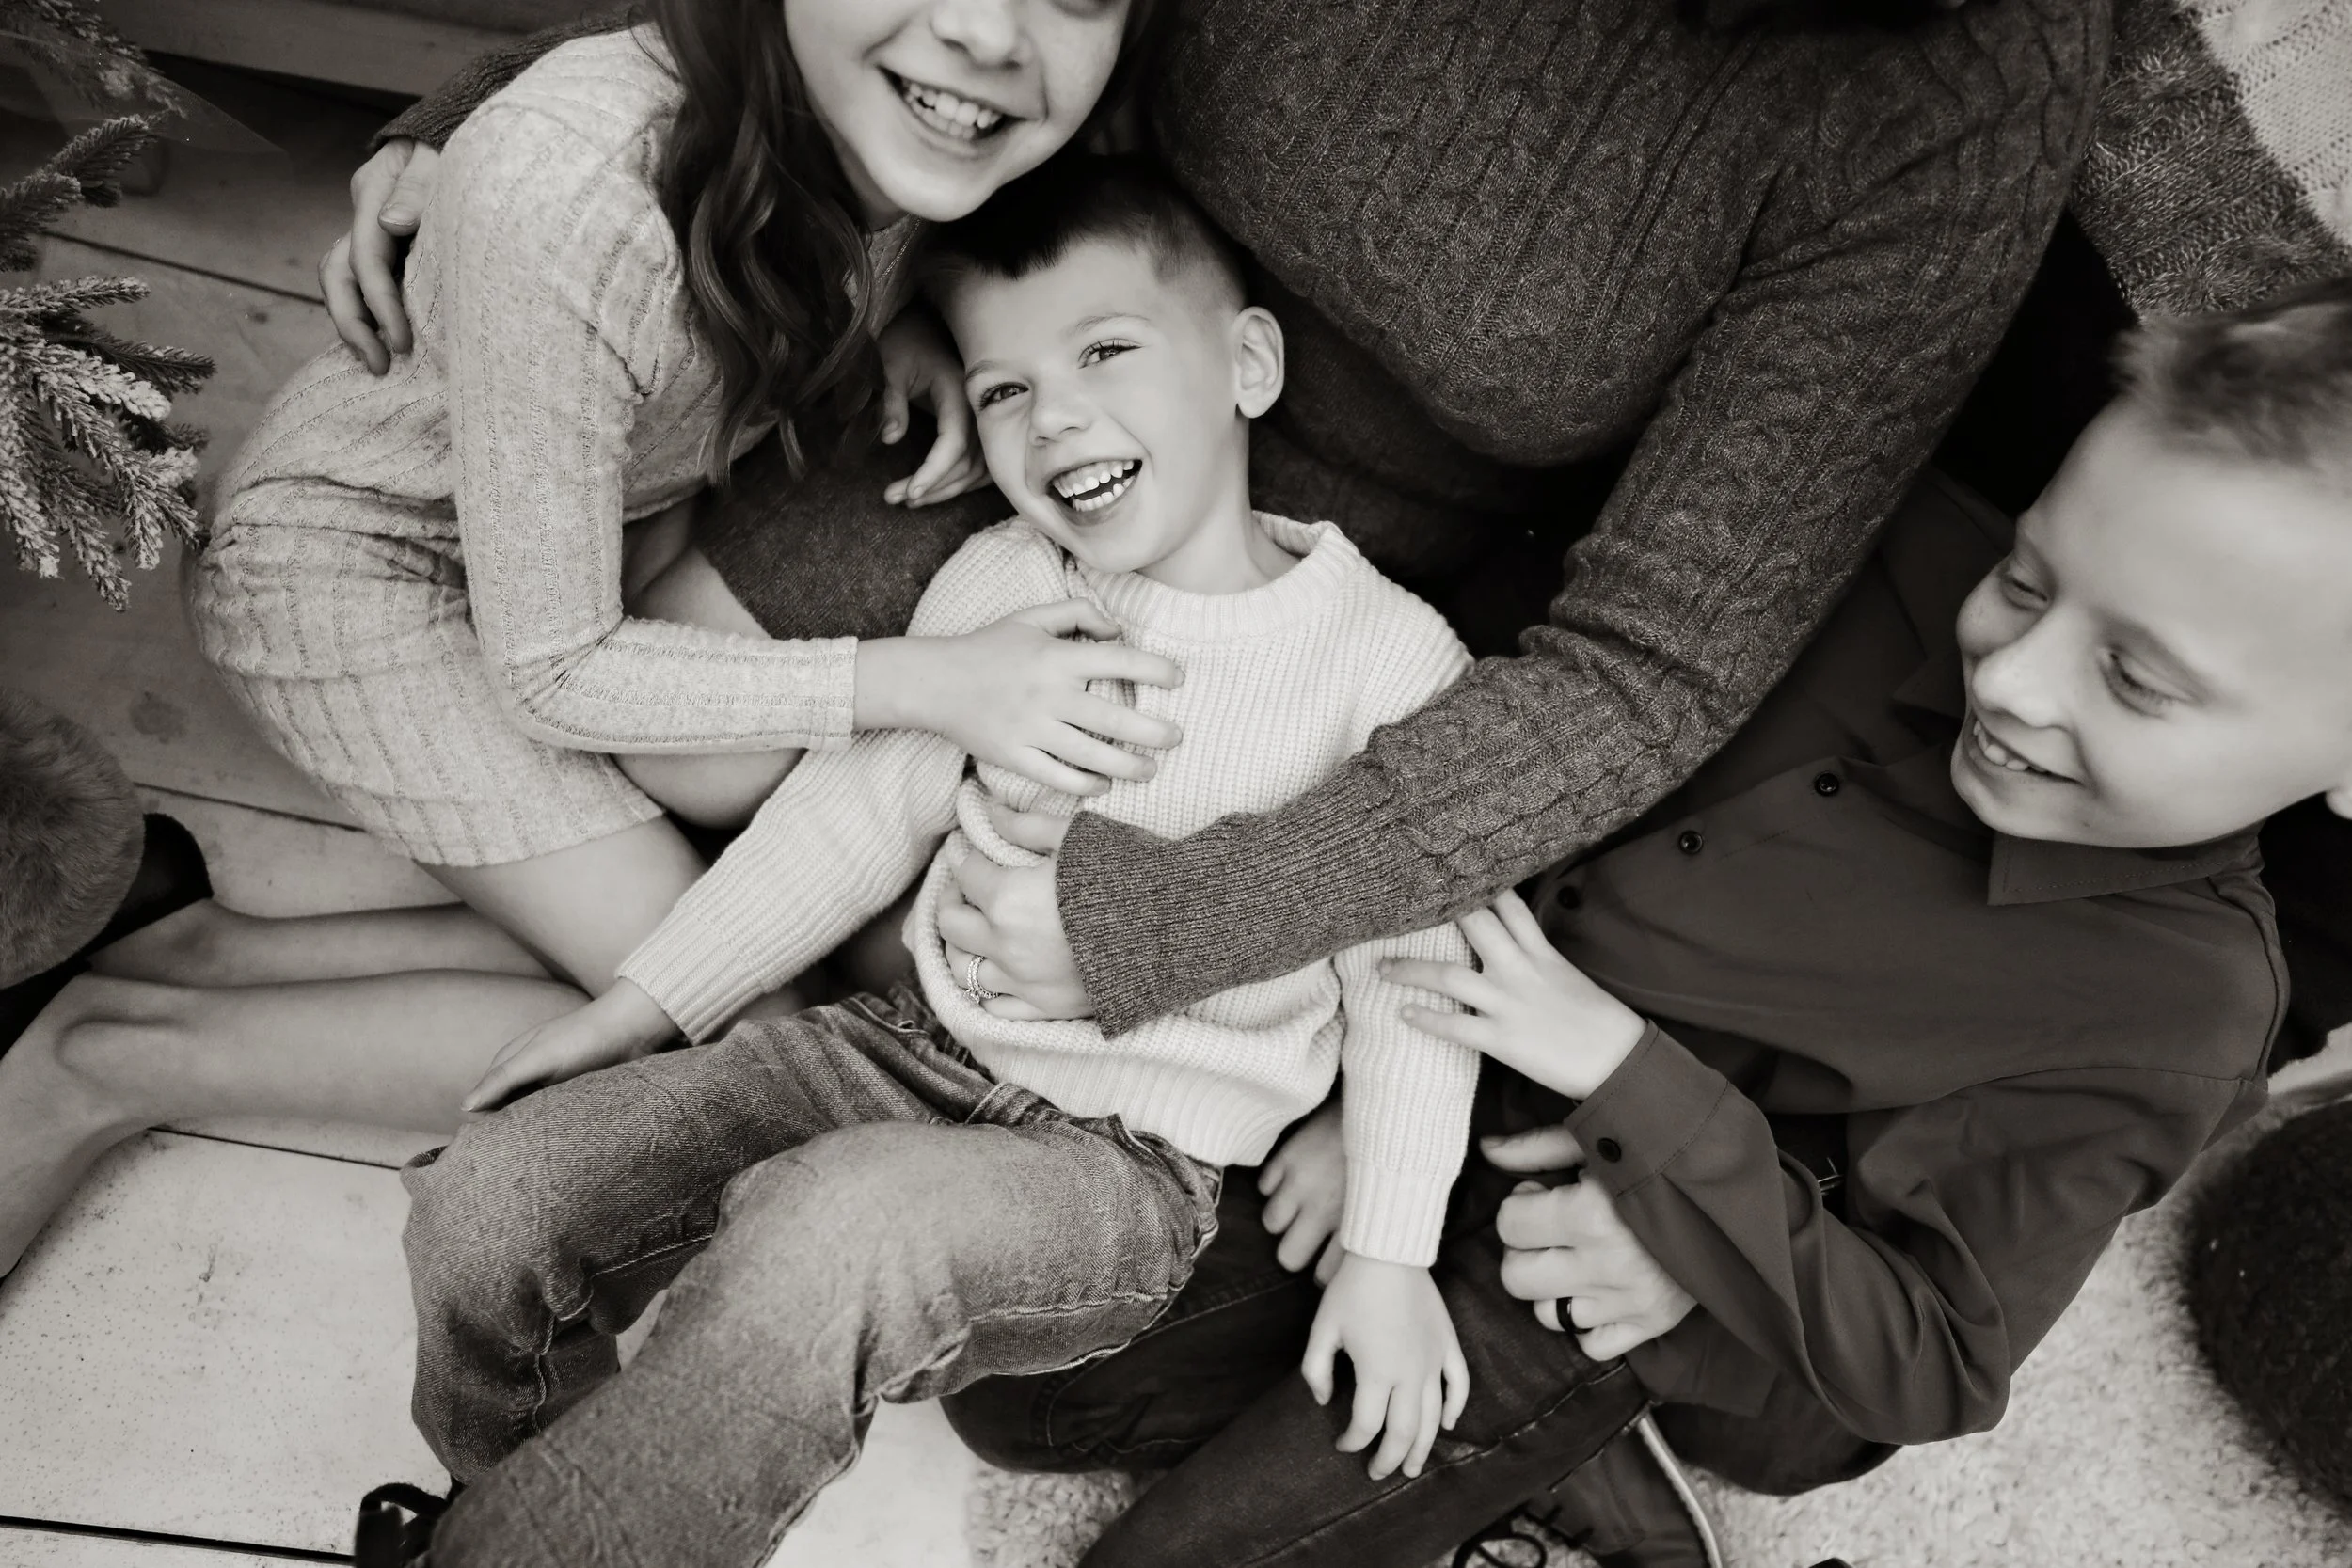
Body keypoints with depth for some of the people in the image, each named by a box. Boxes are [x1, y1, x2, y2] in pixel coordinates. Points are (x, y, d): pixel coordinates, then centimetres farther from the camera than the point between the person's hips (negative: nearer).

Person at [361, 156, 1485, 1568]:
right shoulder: (999, 580, 3)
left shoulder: (1391, 654, -9)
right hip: (914, 1045, 5)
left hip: (1130, 1167, -4)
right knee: (493, 1196, -10)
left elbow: (1412, 969, -3)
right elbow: (864, 806, 11)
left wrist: (1386, 1254, -6)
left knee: (833, 1228, -35)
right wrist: (646, 1003, 8)